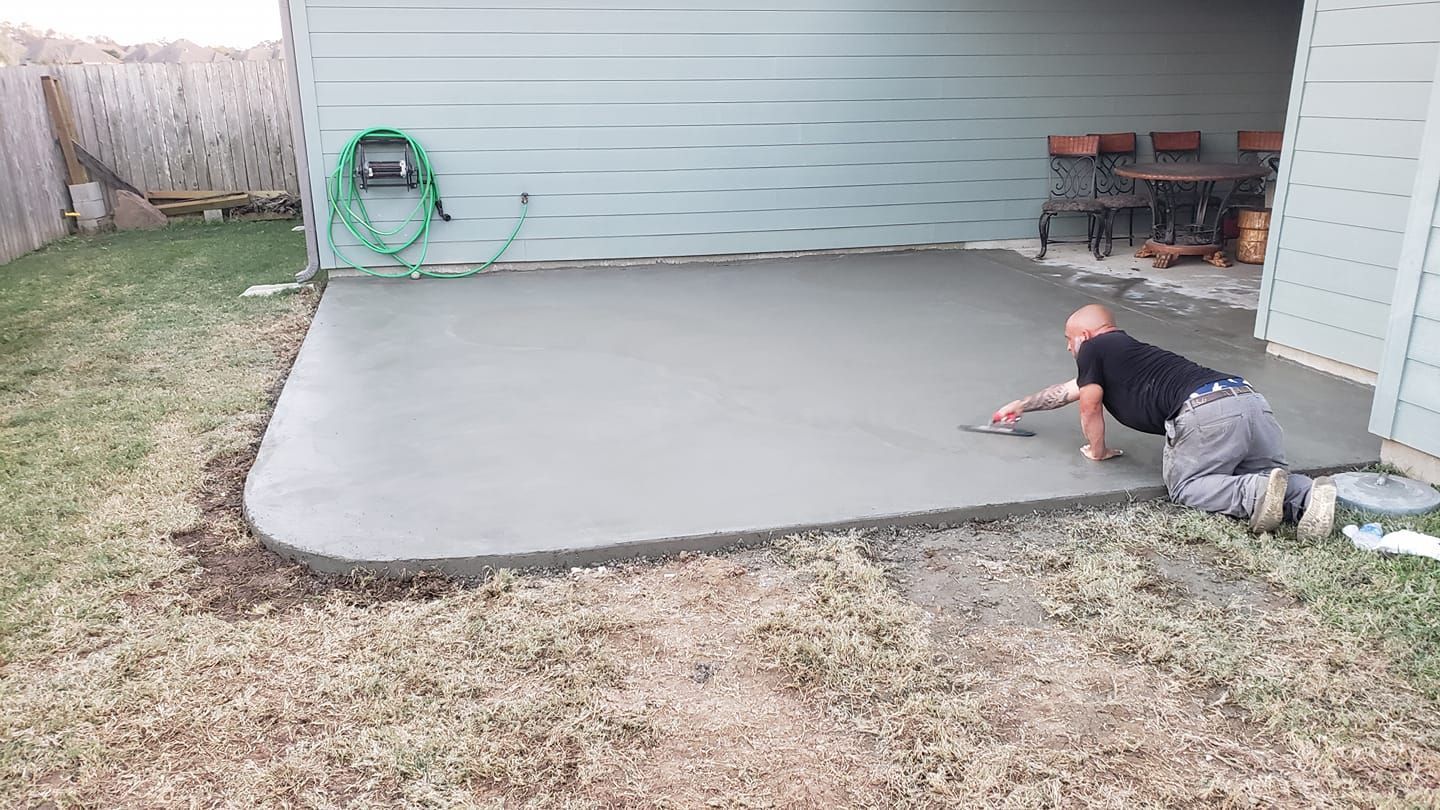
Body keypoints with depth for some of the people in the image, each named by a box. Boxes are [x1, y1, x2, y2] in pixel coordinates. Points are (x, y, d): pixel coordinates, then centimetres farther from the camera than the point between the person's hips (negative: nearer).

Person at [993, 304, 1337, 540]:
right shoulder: (1128, 350, 38)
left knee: (1185, 486, 7)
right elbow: (1067, 390, 50)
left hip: (1206, 411, -8)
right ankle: (1309, 495, -11)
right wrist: (1019, 405, 60)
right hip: (1250, 399, 8)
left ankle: (1256, 494, -18)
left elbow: (1090, 406, 15)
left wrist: (1097, 450, 34)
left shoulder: (1093, 348, 13)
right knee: (1268, 474, 21)